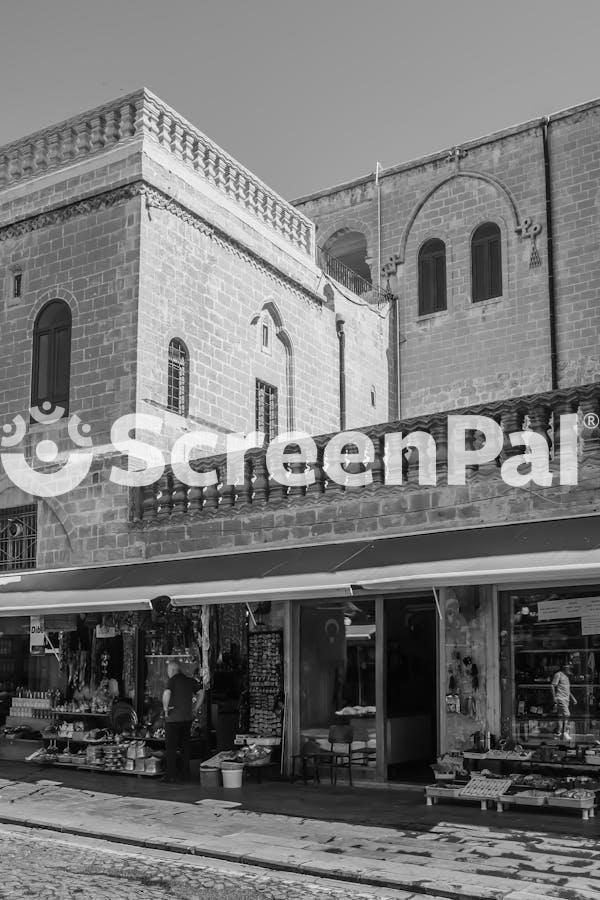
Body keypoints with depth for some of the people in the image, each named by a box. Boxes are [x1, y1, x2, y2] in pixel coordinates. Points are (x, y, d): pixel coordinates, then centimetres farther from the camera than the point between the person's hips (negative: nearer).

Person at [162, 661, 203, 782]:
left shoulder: (173, 680, -9)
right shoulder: (190, 680, 9)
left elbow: (167, 694, -25)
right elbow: (201, 694, 11)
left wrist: (165, 708, -13)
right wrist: (194, 709, 12)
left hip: (173, 718, -6)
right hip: (188, 717, 6)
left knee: (171, 747, 1)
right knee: (185, 746, 13)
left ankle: (171, 775, 1)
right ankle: (186, 774, 15)